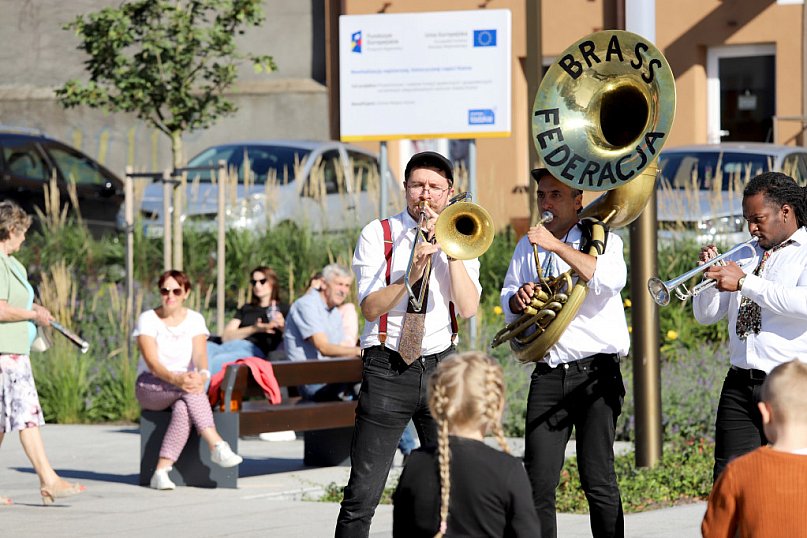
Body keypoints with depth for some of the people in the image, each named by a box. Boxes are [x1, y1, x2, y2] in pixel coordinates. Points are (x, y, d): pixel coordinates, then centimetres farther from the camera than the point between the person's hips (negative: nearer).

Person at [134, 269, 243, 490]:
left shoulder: (195, 319, 5)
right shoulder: (147, 319, -3)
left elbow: (200, 355, -12)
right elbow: (152, 363, -17)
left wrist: (201, 375, -37)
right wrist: (175, 379, -37)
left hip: (184, 384, 2)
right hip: (150, 387, -2)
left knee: (183, 409, -36)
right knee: (189, 391, -35)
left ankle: (161, 471, -41)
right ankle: (217, 446, -45)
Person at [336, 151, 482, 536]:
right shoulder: (378, 236, 3)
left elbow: (468, 308, -5)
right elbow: (370, 307, -8)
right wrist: (411, 275, -21)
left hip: (441, 367, 3)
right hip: (387, 370, -3)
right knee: (363, 493, -7)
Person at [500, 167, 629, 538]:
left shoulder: (601, 239, 2)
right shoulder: (528, 247, 18)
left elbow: (611, 279, -19)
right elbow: (508, 303, 22)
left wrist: (557, 246, -22)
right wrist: (519, 298, -2)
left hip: (596, 371, -4)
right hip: (548, 375, 4)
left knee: (597, 479, -7)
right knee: (538, 482, -2)